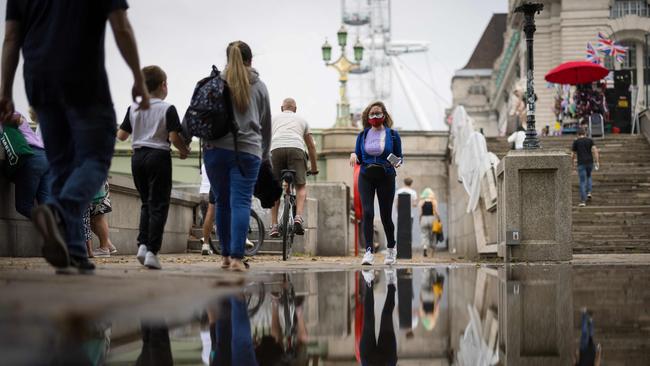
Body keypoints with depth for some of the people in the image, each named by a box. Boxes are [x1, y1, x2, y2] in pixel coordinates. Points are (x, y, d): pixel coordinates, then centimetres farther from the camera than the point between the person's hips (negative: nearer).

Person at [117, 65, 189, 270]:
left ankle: (142, 244, 5)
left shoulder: (133, 109, 5)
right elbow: (174, 138, -14)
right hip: (159, 156, -5)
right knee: (159, 205, -1)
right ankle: (152, 251, -7)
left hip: (138, 156, 5)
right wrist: (184, 151, 4)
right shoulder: (168, 109, -8)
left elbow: (121, 136, 8)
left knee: (146, 202, 18)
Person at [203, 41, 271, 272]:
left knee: (222, 203, 10)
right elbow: (266, 124, 18)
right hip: (248, 150, -1)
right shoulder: (259, 86, 11)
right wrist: (264, 155, 27)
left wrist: (206, 138, 10)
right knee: (241, 203, -5)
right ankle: (237, 257, -14)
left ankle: (225, 255, 18)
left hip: (216, 148, 1)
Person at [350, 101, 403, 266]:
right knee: (367, 213, -13)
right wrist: (354, 155, -9)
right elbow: (359, 158, 13)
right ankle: (369, 251, -14)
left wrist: (397, 162, -15)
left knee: (385, 214, 5)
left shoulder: (392, 135, 2)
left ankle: (391, 248, 29)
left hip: (386, 177, -1)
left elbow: (399, 156, 6)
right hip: (366, 177, 1)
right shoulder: (362, 135, 8)